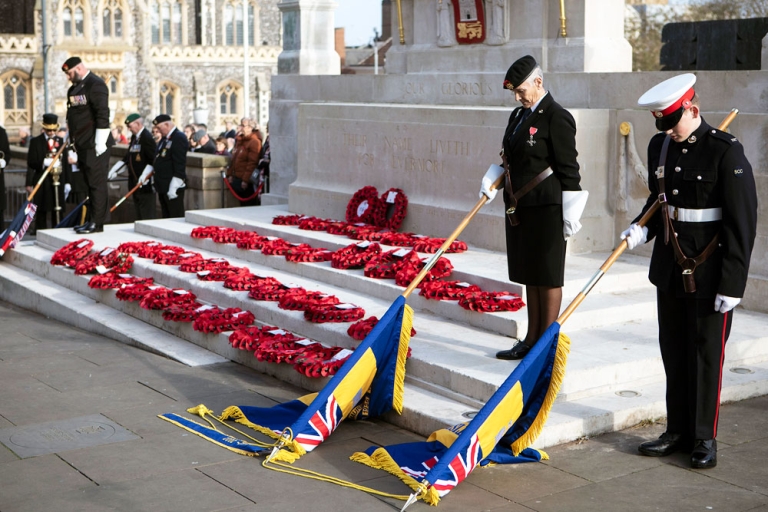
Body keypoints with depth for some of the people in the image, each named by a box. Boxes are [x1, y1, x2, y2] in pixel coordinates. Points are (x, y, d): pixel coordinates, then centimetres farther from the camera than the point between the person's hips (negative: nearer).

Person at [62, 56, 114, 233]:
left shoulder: (96, 84, -10)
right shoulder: (74, 88, 19)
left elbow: (103, 115, -17)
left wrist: (100, 143, -20)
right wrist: (72, 139, 21)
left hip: (95, 145, -9)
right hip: (82, 145, 9)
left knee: (96, 184, -7)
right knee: (90, 184, 11)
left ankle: (97, 223, -5)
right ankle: (93, 220, 15)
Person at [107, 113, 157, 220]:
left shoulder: (147, 138, -14)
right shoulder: (134, 138, 15)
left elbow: (154, 161, -19)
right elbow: (127, 158, 20)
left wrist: (144, 176, -26)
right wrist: (114, 171, 12)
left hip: (145, 184, -10)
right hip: (135, 183, 10)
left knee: (147, 216, -7)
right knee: (139, 215, 13)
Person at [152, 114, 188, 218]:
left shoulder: (179, 138, -14)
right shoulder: (165, 138, 16)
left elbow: (179, 164, -20)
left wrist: (173, 187, -23)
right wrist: (156, 182, 19)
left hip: (172, 187, -10)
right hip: (163, 186, 10)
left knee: (176, 218, -5)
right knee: (166, 218, 13)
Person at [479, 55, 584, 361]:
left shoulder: (557, 118, -13)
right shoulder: (518, 116, 13)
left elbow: (569, 170, -15)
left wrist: (570, 216, -16)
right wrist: (491, 180, 2)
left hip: (546, 209, -9)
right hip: (519, 207, 9)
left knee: (548, 278, 2)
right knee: (530, 276, 15)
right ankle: (531, 340, 25)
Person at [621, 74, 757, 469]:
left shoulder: (727, 151, -15)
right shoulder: (660, 146, 5)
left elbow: (742, 222, -15)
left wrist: (732, 284, -16)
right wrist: (642, 228, -2)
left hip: (710, 274, -6)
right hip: (669, 270, 6)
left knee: (707, 354, 3)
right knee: (673, 352, 12)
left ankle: (705, 439, 15)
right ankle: (678, 432, 24)